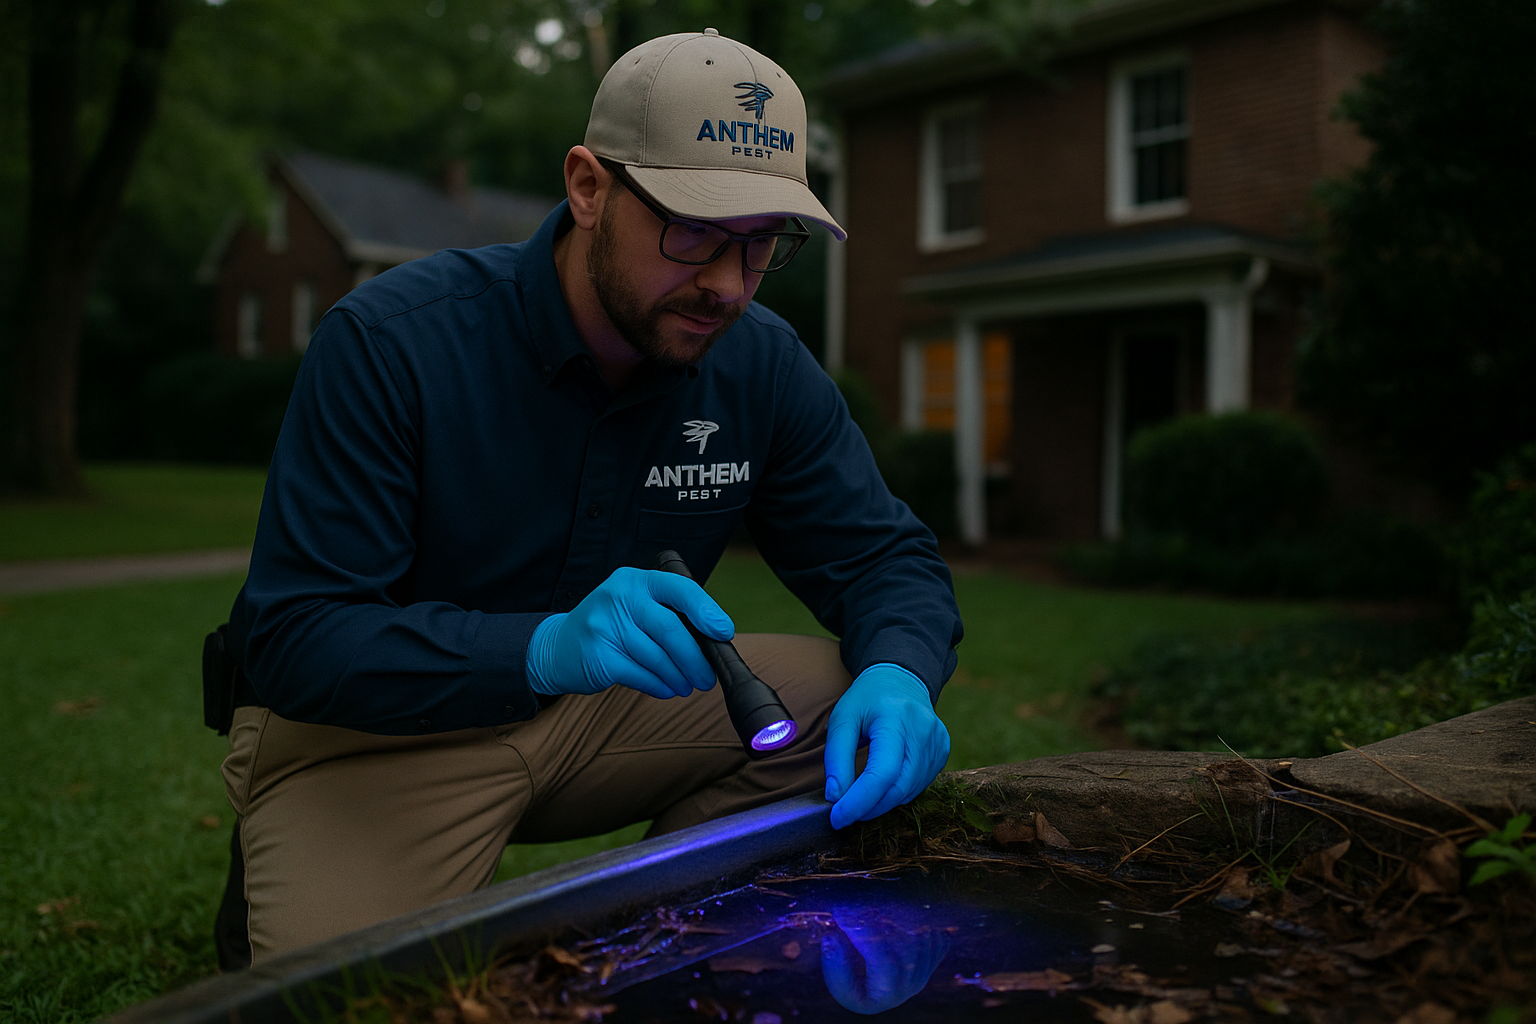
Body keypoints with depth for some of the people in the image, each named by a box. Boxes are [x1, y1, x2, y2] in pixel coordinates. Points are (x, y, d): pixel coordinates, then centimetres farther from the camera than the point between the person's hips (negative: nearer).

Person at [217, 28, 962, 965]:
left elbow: (887, 557, -4)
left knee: (848, 699, -14)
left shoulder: (763, 364, -9)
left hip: (603, 712, 4)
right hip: (370, 727, -4)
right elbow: (293, 638, -26)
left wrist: (900, 674, -30)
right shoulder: (389, 343, -23)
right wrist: (548, 647, -44)